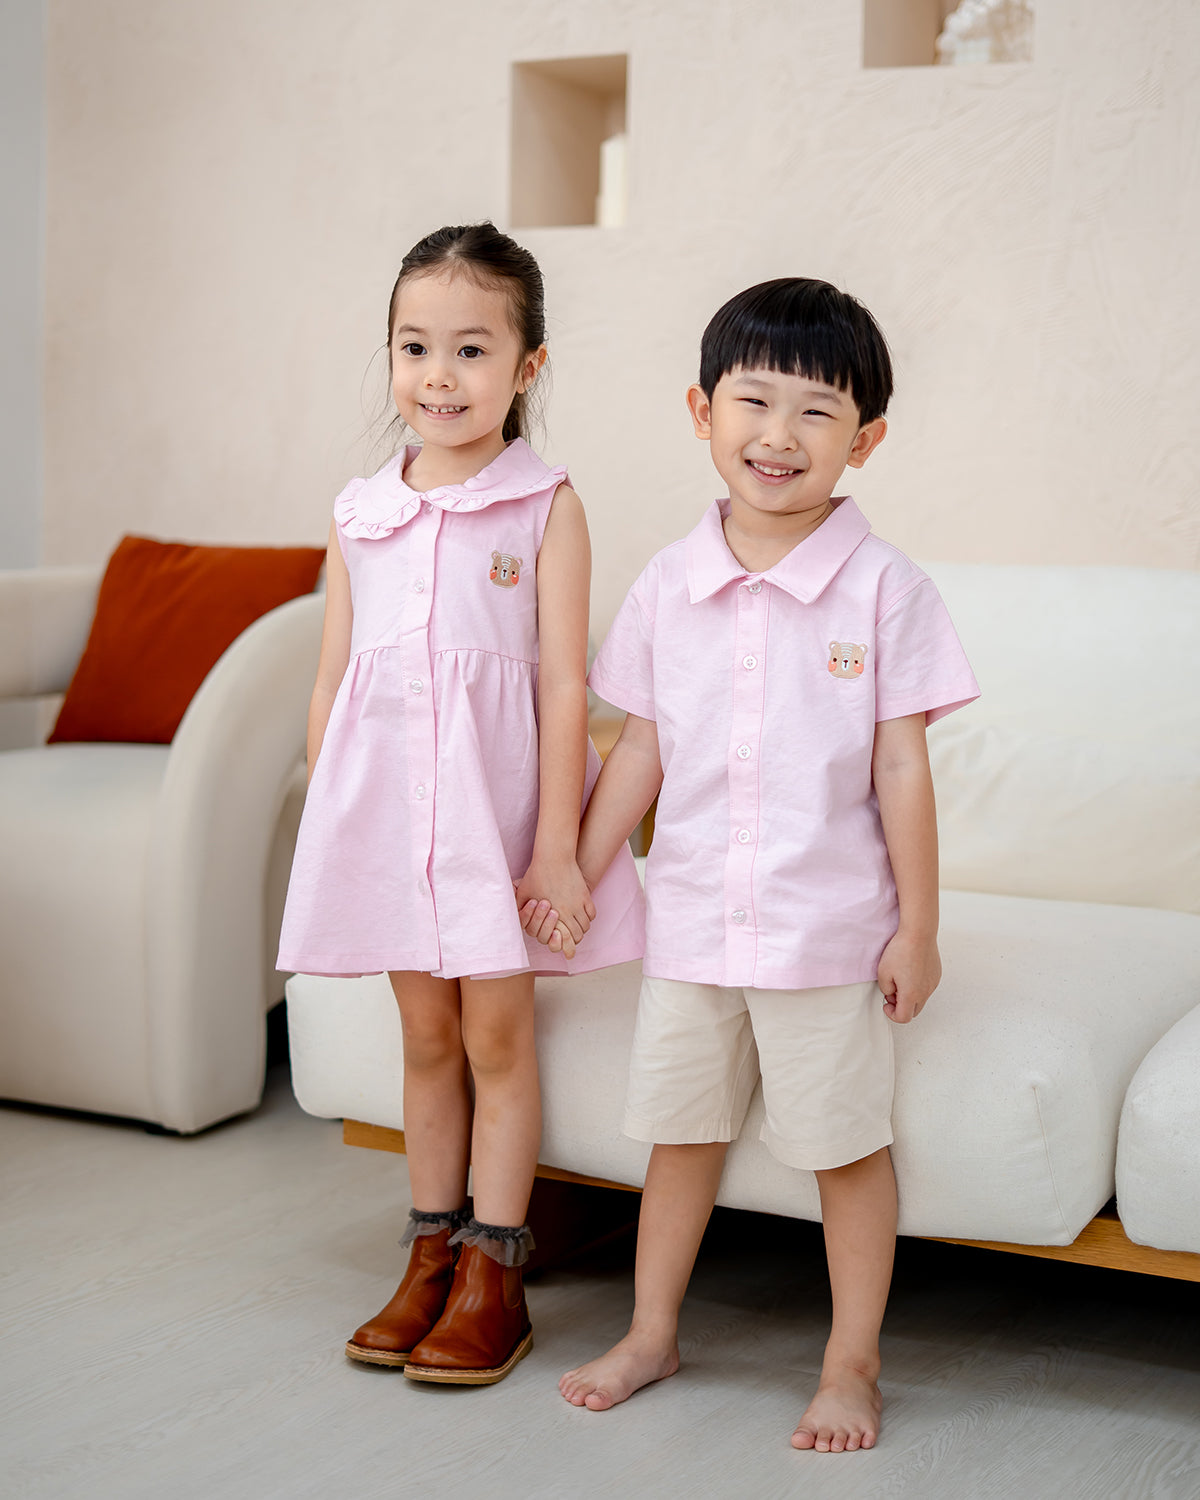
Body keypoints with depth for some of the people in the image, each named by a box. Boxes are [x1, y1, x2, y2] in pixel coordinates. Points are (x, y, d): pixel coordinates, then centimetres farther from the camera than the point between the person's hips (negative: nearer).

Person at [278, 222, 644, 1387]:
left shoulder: (545, 508, -5)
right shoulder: (358, 515, 6)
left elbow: (564, 686, -8)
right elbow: (331, 685, 10)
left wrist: (557, 846, -11)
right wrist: (326, 828, 8)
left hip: (497, 803, -4)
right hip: (387, 801, 4)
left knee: (496, 1035, 3)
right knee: (427, 1038, 13)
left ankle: (492, 1278, 15)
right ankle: (430, 1258, 25)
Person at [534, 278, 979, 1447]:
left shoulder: (884, 590, -9)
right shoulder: (668, 587, 0)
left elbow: (902, 768, -7)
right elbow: (639, 752, 7)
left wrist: (918, 926, -6)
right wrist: (575, 875, 8)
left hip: (828, 928, -3)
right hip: (689, 921, 4)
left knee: (846, 1145, 8)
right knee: (680, 1132, 17)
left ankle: (851, 1365, 24)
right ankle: (650, 1336, 34)